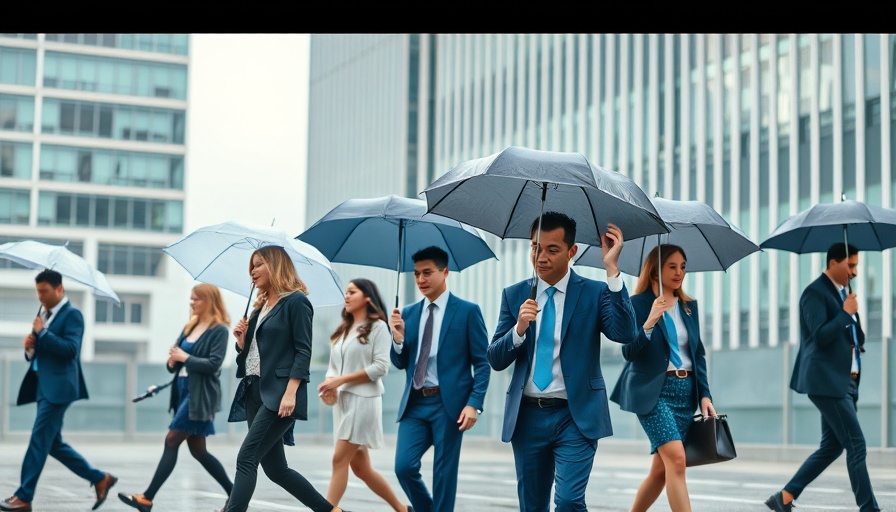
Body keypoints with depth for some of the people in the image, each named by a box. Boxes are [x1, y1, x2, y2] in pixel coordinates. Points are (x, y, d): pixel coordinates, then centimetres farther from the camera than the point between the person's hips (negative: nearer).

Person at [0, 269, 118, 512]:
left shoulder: (72, 314, -9)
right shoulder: (45, 314, 17)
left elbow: (70, 350, -21)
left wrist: (42, 332, -19)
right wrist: (30, 348, 0)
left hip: (57, 387, -10)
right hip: (44, 387, 10)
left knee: (39, 440, -9)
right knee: (53, 443, 10)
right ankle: (100, 479, 18)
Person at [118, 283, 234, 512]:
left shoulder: (219, 330, -6)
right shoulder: (190, 327, 16)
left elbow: (213, 364, -17)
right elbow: (175, 364, 17)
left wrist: (185, 358, -15)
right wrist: (172, 362, -5)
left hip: (200, 395, -9)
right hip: (183, 390, 9)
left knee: (171, 441, -11)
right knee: (198, 450, 10)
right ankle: (233, 493, 19)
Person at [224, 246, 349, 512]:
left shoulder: (296, 301, -6)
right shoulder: (260, 306, 18)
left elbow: (303, 351, -13)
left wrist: (290, 393, -21)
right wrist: (241, 338, 1)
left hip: (279, 393, -9)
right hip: (255, 391, 9)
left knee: (246, 459, -14)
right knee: (275, 468, 8)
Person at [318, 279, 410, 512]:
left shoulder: (378, 326, -3)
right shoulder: (342, 330, 18)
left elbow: (381, 367, -12)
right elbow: (333, 366, 16)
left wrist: (342, 379, -15)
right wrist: (329, 384, -6)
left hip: (363, 400, -8)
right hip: (342, 401, 8)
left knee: (340, 459, -13)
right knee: (360, 467, 9)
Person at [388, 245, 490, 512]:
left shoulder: (467, 311, -2)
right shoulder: (408, 313, 12)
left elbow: (482, 363, -3)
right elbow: (400, 363, 14)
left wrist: (474, 403, -14)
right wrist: (398, 338, -7)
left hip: (449, 403, -4)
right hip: (415, 403, 4)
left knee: (444, 474, 0)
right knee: (404, 466, -5)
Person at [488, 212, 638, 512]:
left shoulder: (594, 292, -1)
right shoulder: (514, 295, 6)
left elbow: (624, 334, -20)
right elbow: (496, 360, 2)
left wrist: (612, 269, -25)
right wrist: (519, 329, -18)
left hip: (576, 416, -3)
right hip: (527, 416, 3)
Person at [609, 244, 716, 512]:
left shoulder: (689, 306, 13)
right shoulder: (637, 304, -4)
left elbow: (699, 353, 15)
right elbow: (629, 353, -12)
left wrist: (704, 395, 6)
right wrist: (649, 323, -27)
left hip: (686, 391, 6)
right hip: (653, 391, -6)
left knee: (661, 468, 8)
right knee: (676, 459, -19)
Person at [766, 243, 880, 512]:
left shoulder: (844, 293, 18)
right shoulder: (815, 293, -10)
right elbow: (821, 336, -20)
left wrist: (857, 339, 5)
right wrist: (845, 313, -13)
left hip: (844, 381, 9)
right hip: (826, 380, -9)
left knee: (831, 447, 9)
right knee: (856, 444, -10)